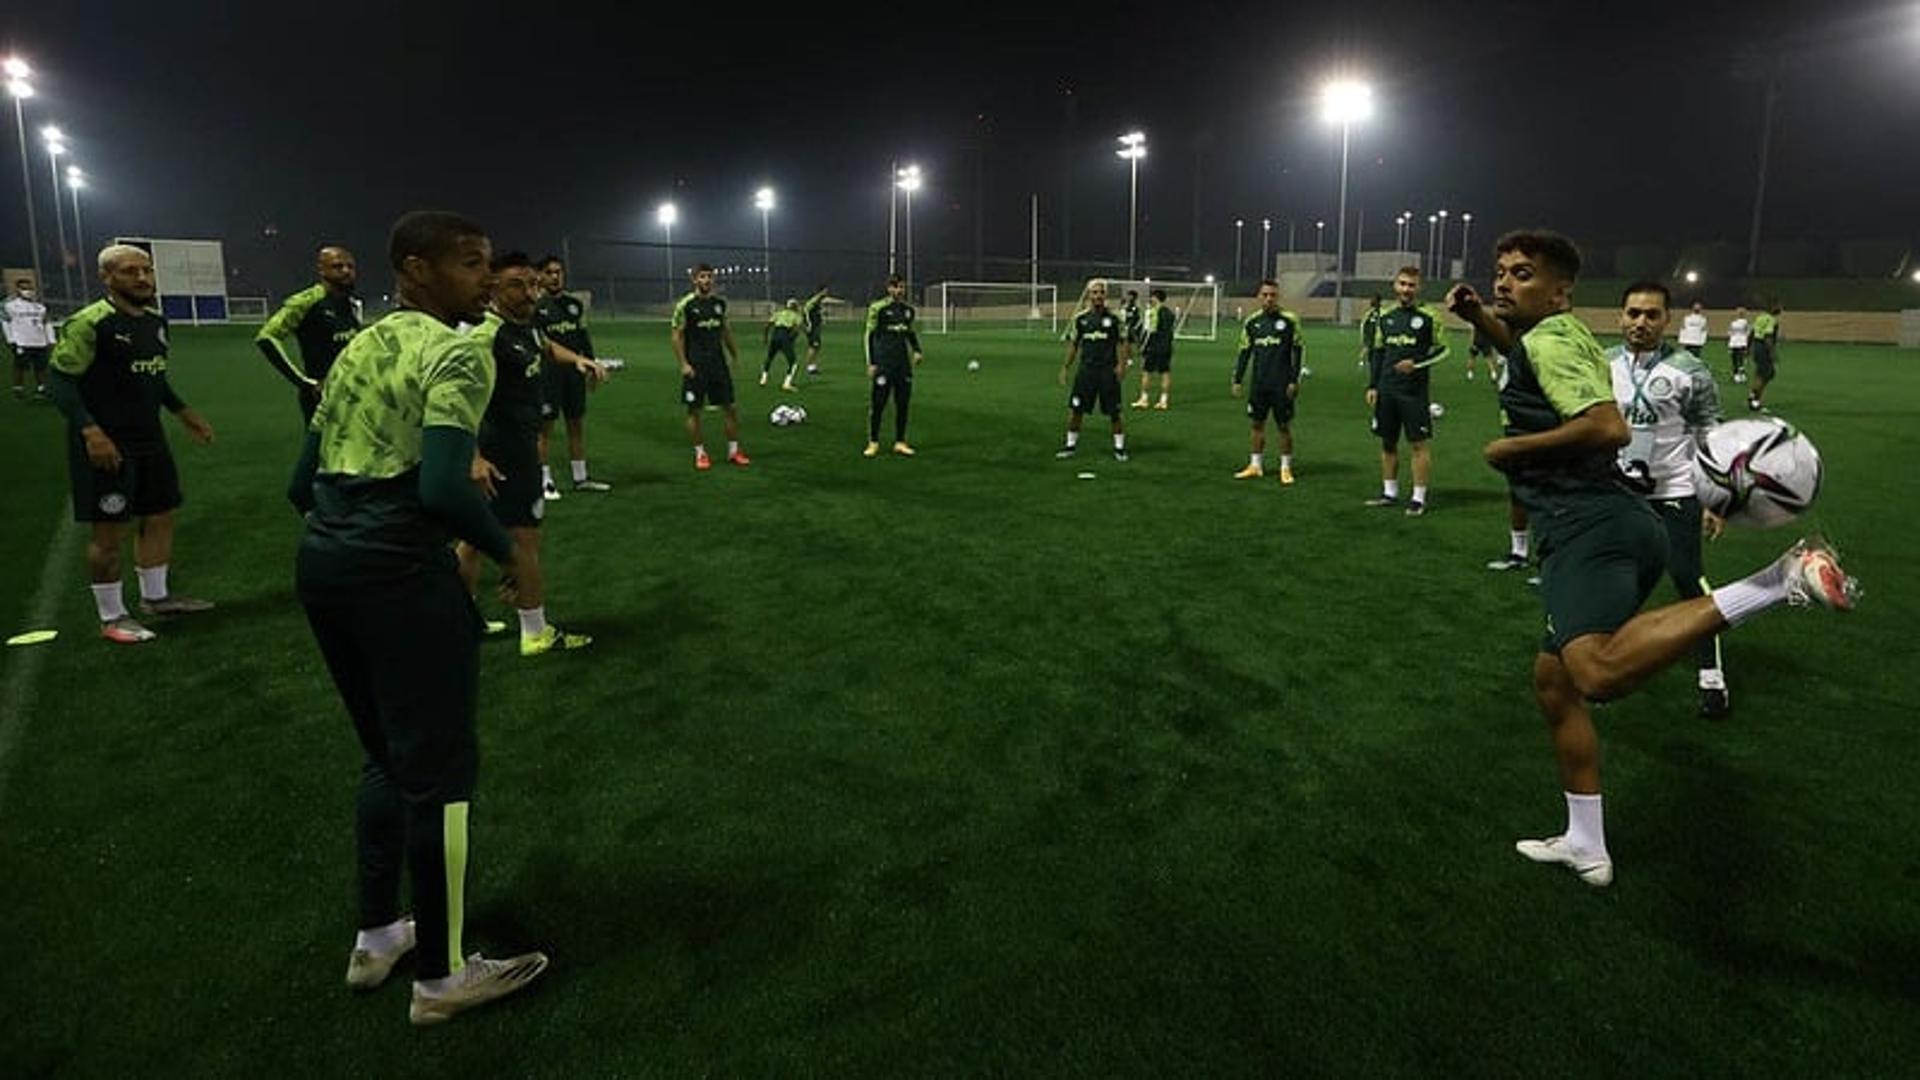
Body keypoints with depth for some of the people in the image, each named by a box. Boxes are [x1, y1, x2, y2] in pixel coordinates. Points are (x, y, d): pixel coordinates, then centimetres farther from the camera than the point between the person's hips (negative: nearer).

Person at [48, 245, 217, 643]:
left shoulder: (156, 320, 9)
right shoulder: (90, 323, -16)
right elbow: (61, 381, -17)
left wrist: (184, 413, 21)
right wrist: (90, 431, -27)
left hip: (149, 439, 8)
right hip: (106, 445, -8)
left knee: (160, 516, 15)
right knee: (110, 530, 0)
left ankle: (156, 597, 31)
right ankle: (112, 617, 13)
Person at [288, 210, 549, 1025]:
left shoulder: (359, 346, 16)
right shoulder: (458, 354, -11)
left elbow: (302, 484, 17)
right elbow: (441, 489, -24)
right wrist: (507, 552, -8)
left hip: (321, 561, 9)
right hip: (396, 571, -9)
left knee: (388, 755, 23)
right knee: (439, 771, 4)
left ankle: (375, 938, 36)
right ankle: (441, 977, 18)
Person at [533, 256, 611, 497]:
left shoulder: (575, 304, 11)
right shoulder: (535, 305, -7)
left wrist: (592, 366, 15)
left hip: (574, 371, 6)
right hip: (548, 372, -6)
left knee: (577, 424, 11)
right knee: (544, 426, 0)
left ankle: (580, 478, 21)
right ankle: (545, 481, 8)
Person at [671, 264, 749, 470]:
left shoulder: (720, 302, 7)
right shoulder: (685, 304, -8)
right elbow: (677, 335, -7)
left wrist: (734, 354, 13)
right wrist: (683, 364, -13)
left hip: (718, 362, 4)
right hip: (695, 365, -4)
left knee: (729, 406, 4)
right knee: (694, 410, 1)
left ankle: (733, 450, 14)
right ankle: (700, 453, 12)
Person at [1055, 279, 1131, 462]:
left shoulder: (1113, 318, -2)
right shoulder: (1080, 318, 4)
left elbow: (1122, 342, 2)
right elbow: (1073, 344, 12)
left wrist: (1122, 364, -12)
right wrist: (1065, 368, 9)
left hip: (1108, 371, -2)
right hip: (1086, 369, 2)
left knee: (1114, 412, 2)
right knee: (1075, 409, 0)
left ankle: (1119, 447, 17)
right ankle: (1071, 445, 15)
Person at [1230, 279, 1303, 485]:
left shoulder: (1289, 320, -5)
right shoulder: (1252, 322, 6)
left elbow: (1298, 351, -3)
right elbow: (1244, 352, 13)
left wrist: (1294, 381, -8)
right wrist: (1237, 380, 9)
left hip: (1281, 385, -4)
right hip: (1259, 384, 4)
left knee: (1284, 426, 2)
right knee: (1257, 423, 9)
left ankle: (1286, 468, 12)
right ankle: (1256, 465, 20)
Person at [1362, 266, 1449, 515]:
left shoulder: (1428, 316, -3)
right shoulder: (1386, 316, 10)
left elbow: (1441, 350, -2)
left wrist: (1416, 363, -17)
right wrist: (1372, 385, 8)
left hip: (1414, 391, -5)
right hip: (1386, 391, 5)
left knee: (1420, 443, -3)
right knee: (1387, 442, 10)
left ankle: (1419, 498, 3)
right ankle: (1389, 493, 22)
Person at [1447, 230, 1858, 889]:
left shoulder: (1551, 338, -6)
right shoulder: (1558, 338, 23)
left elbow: (1609, 427, -21)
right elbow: (1521, 353, 50)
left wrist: (1512, 448, -10)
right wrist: (1480, 317, 33)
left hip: (1590, 530, -11)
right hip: (1594, 530, 11)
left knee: (1600, 673, -36)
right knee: (1553, 683, 20)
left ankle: (1777, 582, -30)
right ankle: (1585, 847, 30)